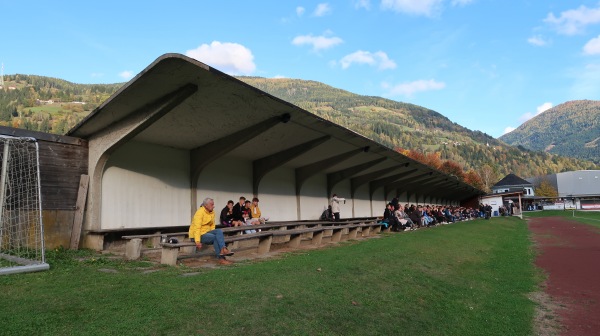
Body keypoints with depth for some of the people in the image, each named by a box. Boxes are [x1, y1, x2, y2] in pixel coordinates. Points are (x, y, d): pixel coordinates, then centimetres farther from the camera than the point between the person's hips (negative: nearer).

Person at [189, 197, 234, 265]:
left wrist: (214, 233, -5)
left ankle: (223, 249, -36)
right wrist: (197, 241, -32)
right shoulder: (200, 212, -18)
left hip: (206, 232, 7)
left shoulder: (212, 212, 6)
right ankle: (221, 258, -23)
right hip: (198, 235, -7)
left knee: (219, 231, -19)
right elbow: (197, 228, -26)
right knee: (215, 238, -26)